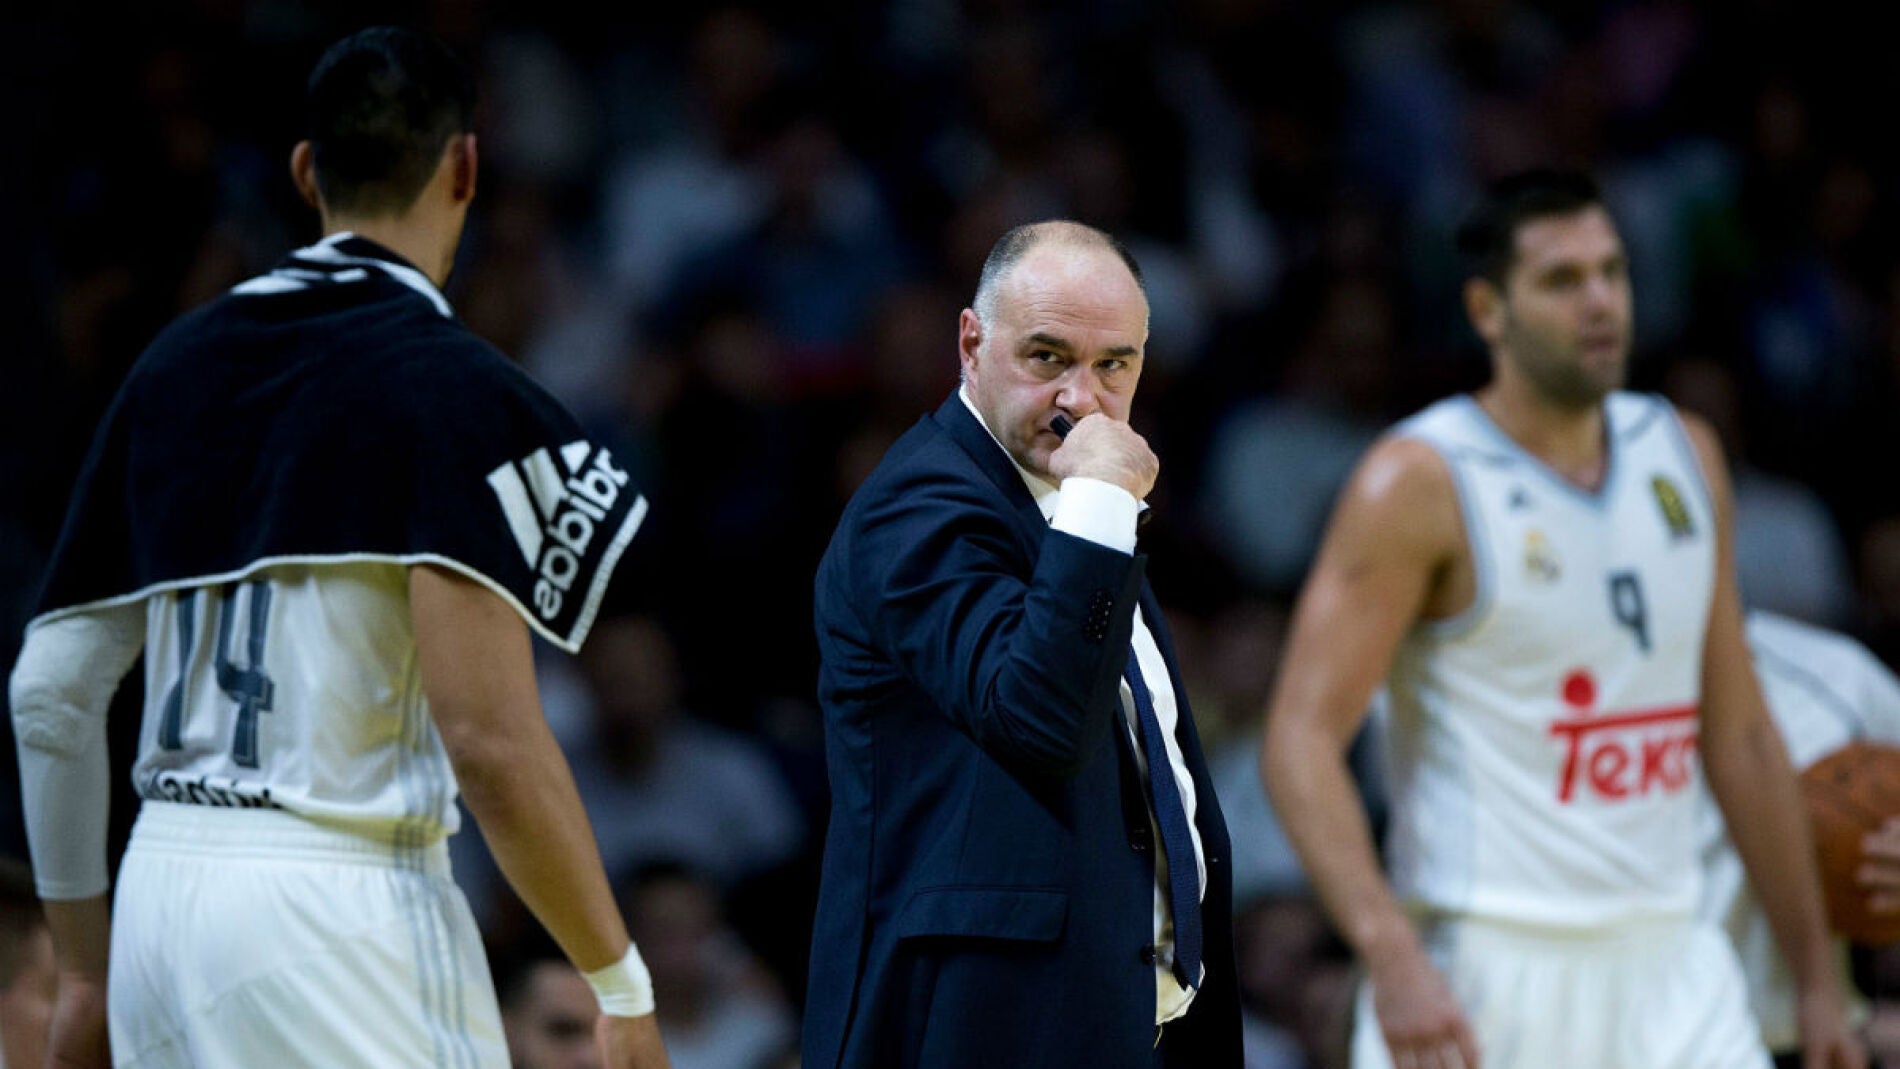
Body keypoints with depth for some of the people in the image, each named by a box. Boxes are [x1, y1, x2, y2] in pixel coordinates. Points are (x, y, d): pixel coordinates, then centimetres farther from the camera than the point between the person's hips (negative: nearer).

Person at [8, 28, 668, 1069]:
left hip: (159, 895, 7)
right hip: (336, 907, -7)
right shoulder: (450, 385, -8)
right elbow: (487, 737, -16)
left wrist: (85, 972, 21)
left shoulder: (175, 364, 13)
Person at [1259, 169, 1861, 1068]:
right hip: (1484, 977, -5)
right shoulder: (1421, 485, -9)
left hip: (1665, 959, 6)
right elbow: (1300, 741, -15)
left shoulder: (1683, 458, 11)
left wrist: (1815, 979, 16)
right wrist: (1392, 956, -28)